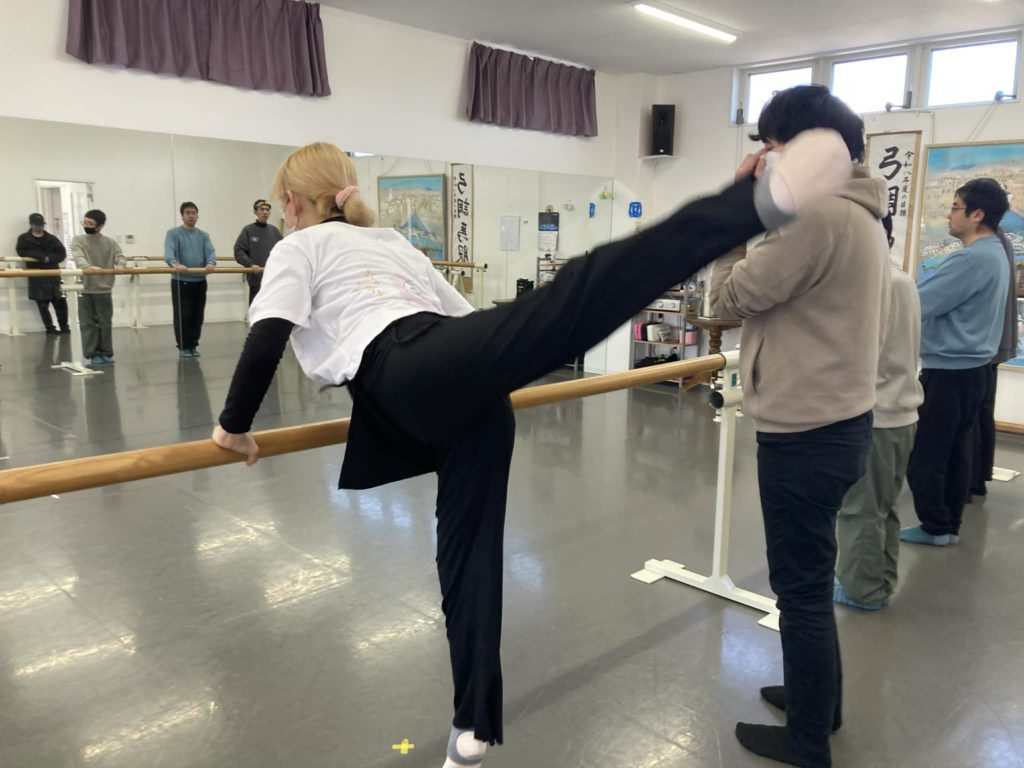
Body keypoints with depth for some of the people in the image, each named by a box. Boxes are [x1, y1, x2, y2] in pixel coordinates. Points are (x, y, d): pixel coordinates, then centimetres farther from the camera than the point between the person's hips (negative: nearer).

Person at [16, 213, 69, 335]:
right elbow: (22, 252, -9)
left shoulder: (51, 239, 13)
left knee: (60, 301, -3)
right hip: (36, 276, -2)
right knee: (43, 304, -1)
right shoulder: (24, 238, 7)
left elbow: (62, 254, 3)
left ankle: (64, 326, 11)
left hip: (53, 274, 2)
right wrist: (42, 257, -15)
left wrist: (49, 258, -14)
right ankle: (50, 328, 8)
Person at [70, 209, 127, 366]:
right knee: (87, 323, 1)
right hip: (85, 290, 0)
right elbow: (79, 257, -16)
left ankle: (106, 353, 16)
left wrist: (120, 265, -34)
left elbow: (120, 256, -9)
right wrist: (88, 267, -38)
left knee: (105, 323, 6)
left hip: (104, 290, 0)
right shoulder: (78, 240, 0)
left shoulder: (110, 243, 3)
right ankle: (93, 354, 7)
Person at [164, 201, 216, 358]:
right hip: (180, 282, -3)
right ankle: (183, 347, 6)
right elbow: (168, 252, -16)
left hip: (200, 282, 4)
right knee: (182, 316, -4)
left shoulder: (203, 235, 12)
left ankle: (193, 345, 18)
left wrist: (211, 263, -29)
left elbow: (210, 251, -5)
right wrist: (176, 264, -38)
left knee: (197, 317, 7)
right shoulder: (173, 233, 0)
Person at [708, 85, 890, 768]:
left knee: (802, 587, 4)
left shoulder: (816, 214, -21)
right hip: (838, 420, 10)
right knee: (812, 579, 23)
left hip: (806, 433, -10)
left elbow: (732, 296, -14)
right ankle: (819, 698, 41)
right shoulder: (860, 215, 11)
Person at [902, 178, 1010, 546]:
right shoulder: (995, 254, 13)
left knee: (923, 454, 1)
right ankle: (950, 525, 21)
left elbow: (918, 303, -21)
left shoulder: (971, 259, -20)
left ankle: (936, 526, 11)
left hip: (949, 371, -10)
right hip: (972, 367, 10)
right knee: (955, 451, 14)